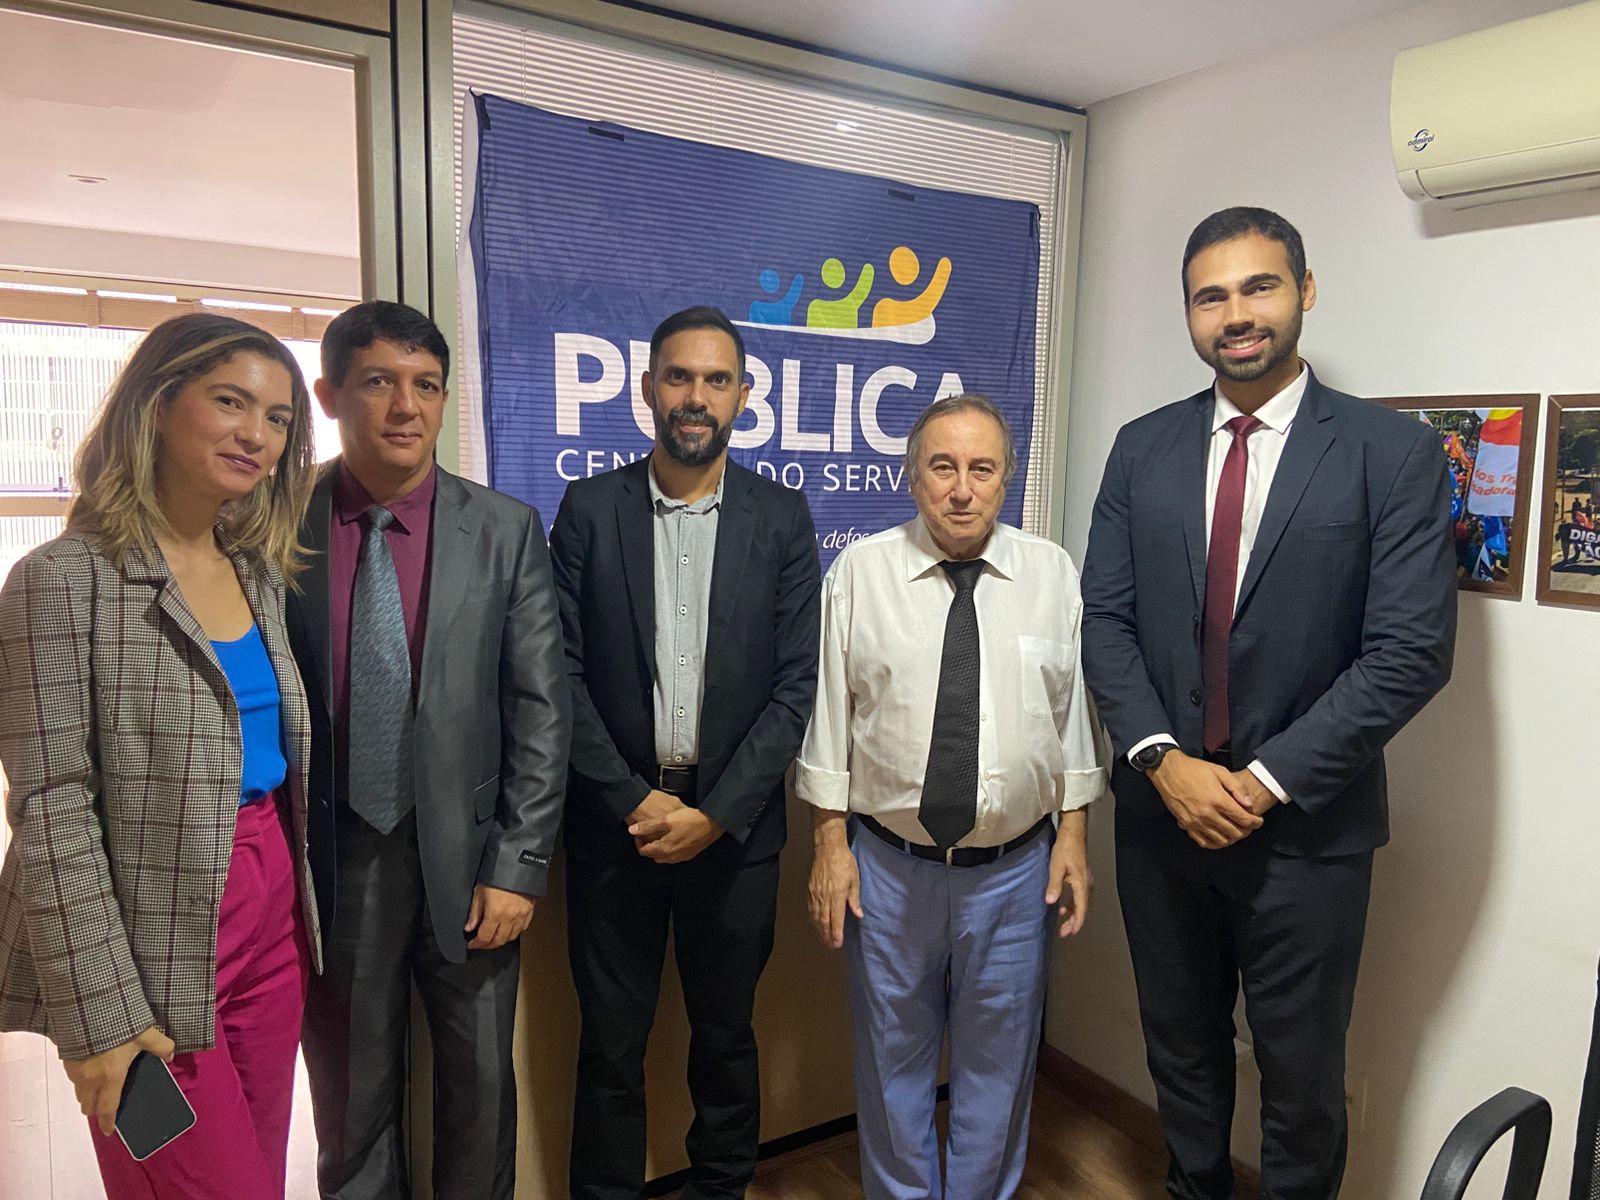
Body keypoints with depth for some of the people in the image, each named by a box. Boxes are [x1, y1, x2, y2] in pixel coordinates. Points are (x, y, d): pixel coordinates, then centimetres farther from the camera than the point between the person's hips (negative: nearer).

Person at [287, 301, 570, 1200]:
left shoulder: (508, 530, -4)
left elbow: (541, 709, -4)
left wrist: (519, 866, -7)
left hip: (466, 858, 0)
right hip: (329, 863, 0)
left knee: (481, 1092, 15)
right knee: (351, 1102, 16)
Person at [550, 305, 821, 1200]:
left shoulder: (783, 518, -1)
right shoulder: (590, 509, -1)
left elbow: (797, 684, -4)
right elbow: (563, 673, -4)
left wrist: (715, 813, -11)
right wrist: (632, 800, -11)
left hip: (734, 823, 1)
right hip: (616, 819, 0)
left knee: (727, 1035, 16)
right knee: (611, 1043, 13)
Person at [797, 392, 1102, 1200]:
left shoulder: (1051, 573, -1)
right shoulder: (860, 570, -5)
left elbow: (1071, 712, 3)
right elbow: (830, 715, -4)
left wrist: (1073, 837, 3)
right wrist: (830, 845, -5)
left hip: (1014, 868, 1)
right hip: (888, 865, 0)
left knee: (998, 1064, 18)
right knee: (893, 1059, 18)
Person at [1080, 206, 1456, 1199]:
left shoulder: (1395, 453, -7)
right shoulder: (1143, 448, 3)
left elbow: (1411, 651, -12)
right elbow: (1106, 618, 0)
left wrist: (1268, 780, -15)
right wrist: (1163, 761, -12)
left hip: (1307, 827, -3)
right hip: (1160, 810, 3)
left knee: (1302, 1079, 15)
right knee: (1182, 1053, 22)